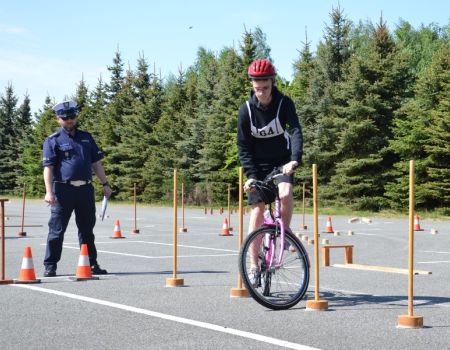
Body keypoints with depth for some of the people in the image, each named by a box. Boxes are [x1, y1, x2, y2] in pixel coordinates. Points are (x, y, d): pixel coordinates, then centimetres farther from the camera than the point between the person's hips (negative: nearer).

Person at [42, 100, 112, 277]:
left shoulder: (86, 137, 17)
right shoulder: (53, 141, 1)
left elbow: (96, 163, 20)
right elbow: (48, 168, -6)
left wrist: (105, 184, 13)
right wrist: (49, 191, -16)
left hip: (86, 189, 4)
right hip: (63, 190, -4)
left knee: (87, 229, 11)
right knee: (57, 229, -3)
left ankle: (91, 264, 19)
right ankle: (50, 266, 4)